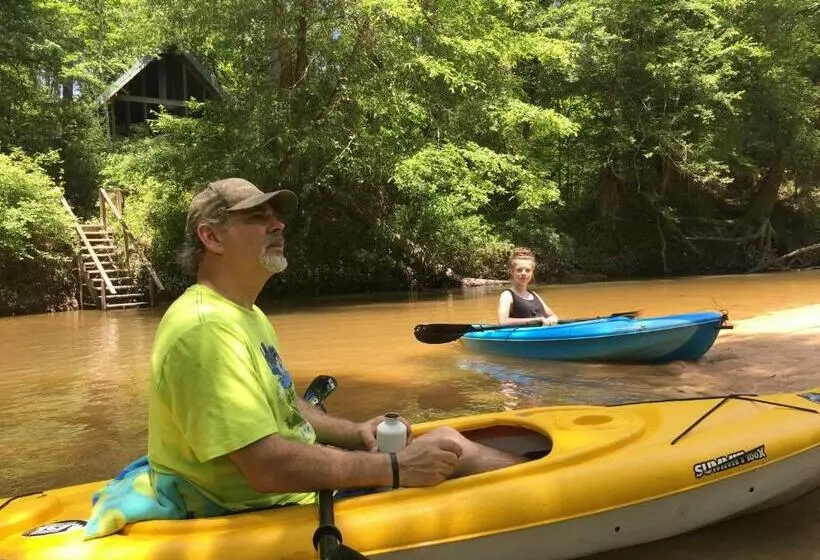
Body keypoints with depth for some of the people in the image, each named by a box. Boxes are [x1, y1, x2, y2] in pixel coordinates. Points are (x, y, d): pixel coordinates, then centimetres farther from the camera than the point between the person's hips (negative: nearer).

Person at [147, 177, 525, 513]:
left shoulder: (247, 316, 11)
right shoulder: (206, 328, -23)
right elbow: (269, 468, -29)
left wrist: (354, 433, 3)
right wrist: (395, 468, -23)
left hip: (296, 489, 10)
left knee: (443, 445, 4)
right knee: (451, 454, -9)